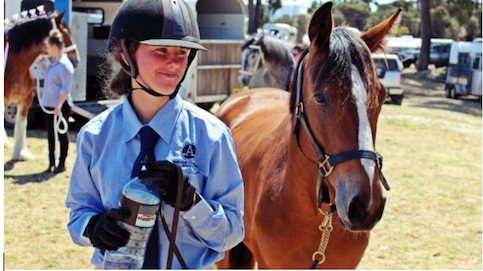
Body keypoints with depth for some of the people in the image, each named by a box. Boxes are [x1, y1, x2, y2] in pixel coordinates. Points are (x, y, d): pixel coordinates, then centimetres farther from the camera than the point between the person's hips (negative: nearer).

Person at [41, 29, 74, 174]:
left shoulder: (65, 65, -19)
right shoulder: (52, 62, 8)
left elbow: (65, 89, -20)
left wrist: (59, 105, -22)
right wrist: (42, 65, 14)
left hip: (61, 106, -9)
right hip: (48, 104, 9)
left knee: (62, 134, 3)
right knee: (50, 134, 13)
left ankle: (62, 164, 12)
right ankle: (51, 163, 21)